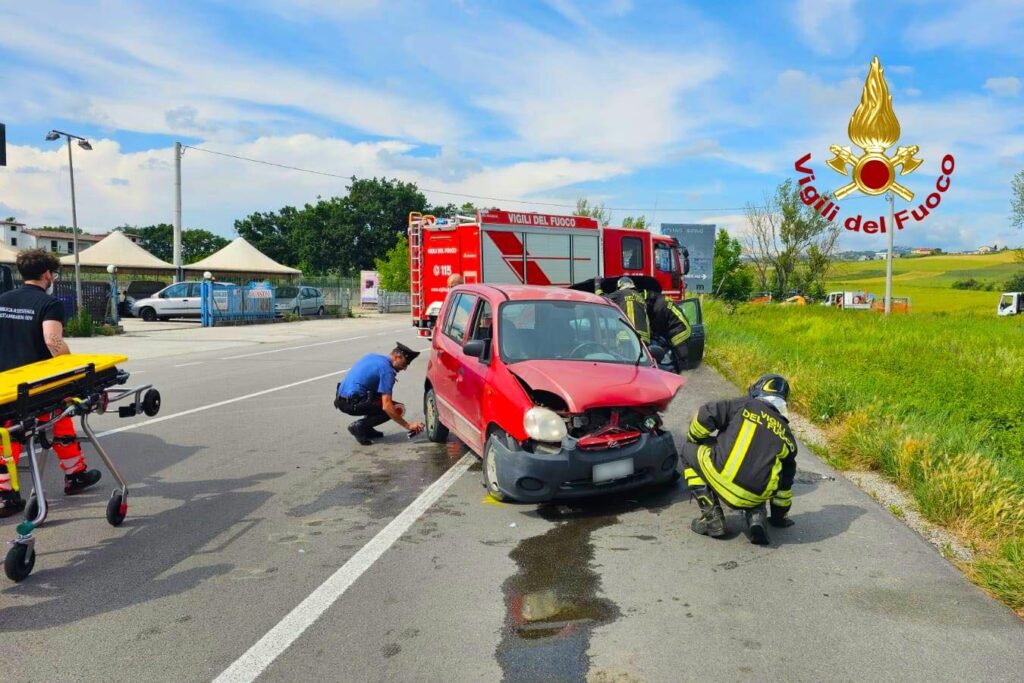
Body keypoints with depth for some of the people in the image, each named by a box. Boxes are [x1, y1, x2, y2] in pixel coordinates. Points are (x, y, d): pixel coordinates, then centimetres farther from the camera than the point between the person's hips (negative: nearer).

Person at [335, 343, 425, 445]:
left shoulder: (372, 356, 14)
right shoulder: (387, 370, -12)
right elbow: (386, 406, -20)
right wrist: (407, 425, -14)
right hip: (352, 403, -9)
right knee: (394, 409, -5)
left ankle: (366, 428, 13)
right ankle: (359, 426, -9)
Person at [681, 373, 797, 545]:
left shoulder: (744, 405, 8)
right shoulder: (786, 433, 21)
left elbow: (705, 415, -2)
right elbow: (785, 479, 28)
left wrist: (693, 440, 19)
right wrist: (780, 516, 41)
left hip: (725, 483, -5)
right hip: (757, 496, 6)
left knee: (689, 452, 20)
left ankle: (712, 518, 11)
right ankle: (756, 516, 9)